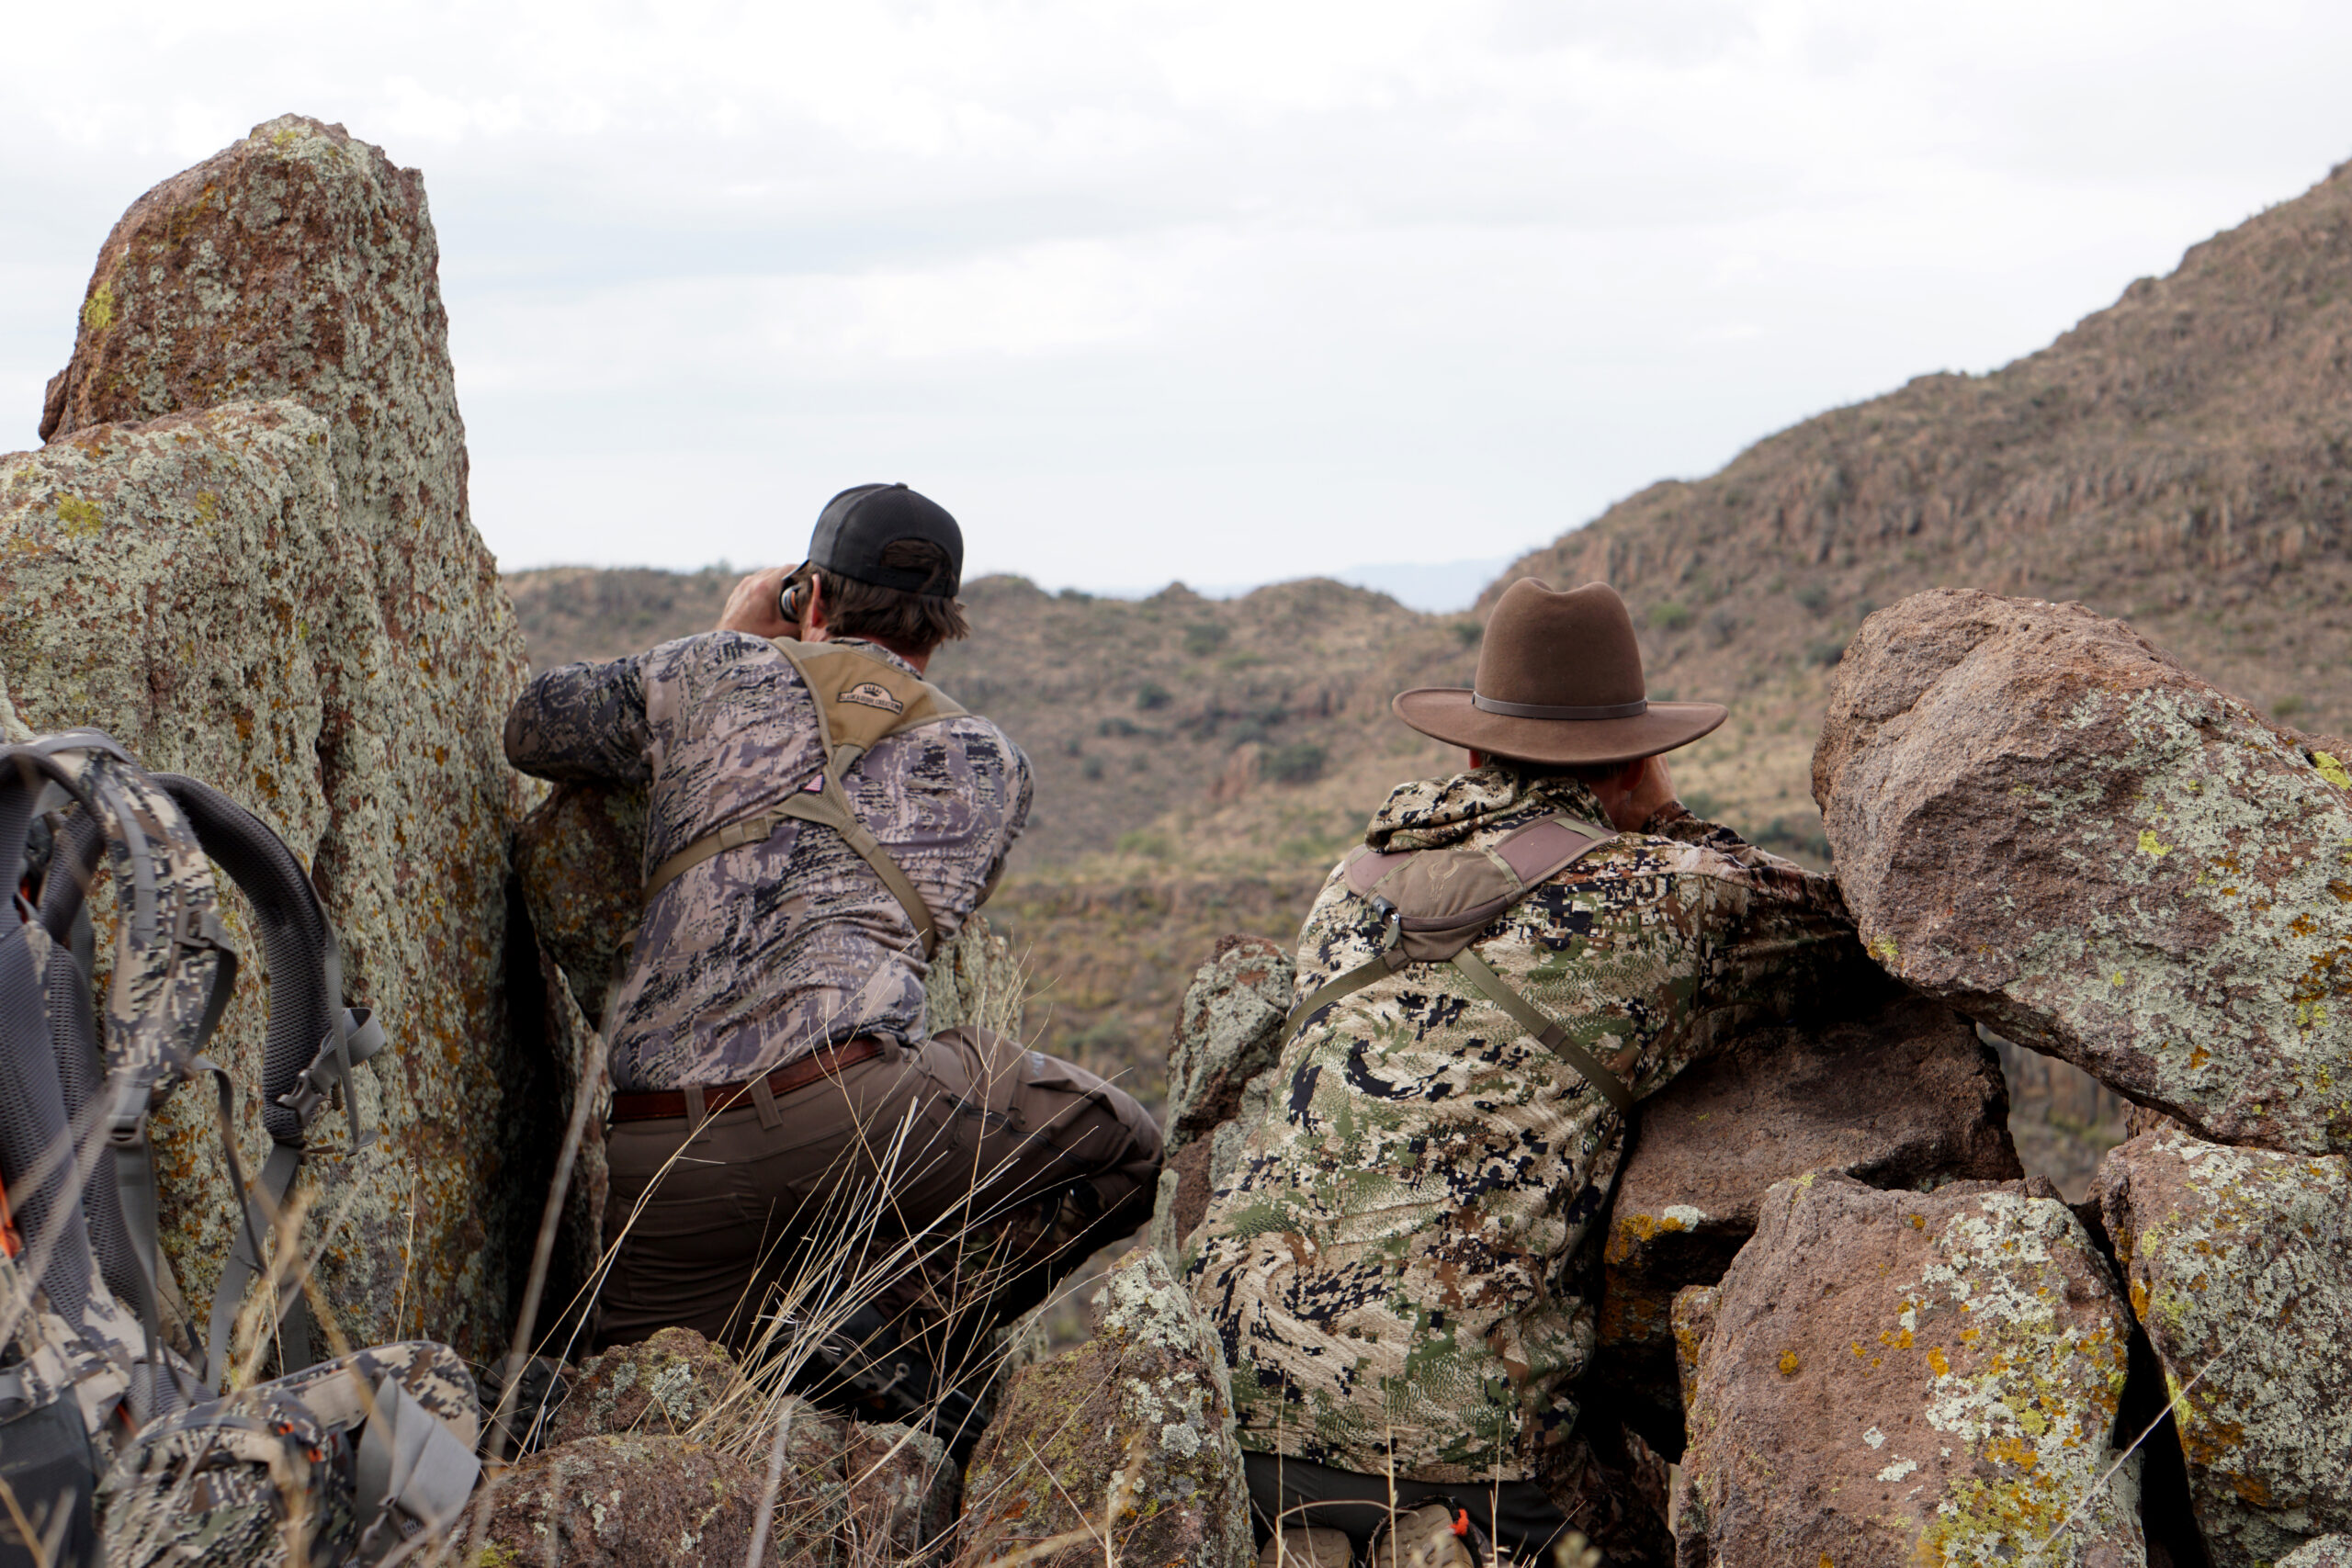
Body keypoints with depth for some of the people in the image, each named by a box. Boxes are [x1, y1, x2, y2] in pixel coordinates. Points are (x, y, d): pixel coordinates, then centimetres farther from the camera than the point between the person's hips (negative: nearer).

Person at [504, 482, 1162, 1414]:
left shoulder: (718, 672, 16)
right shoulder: (992, 766, 19)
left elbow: (532, 732, 33)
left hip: (656, 1151, 3)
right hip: (848, 1108, -3)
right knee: (1116, 1151, 19)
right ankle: (888, 1321, 1)